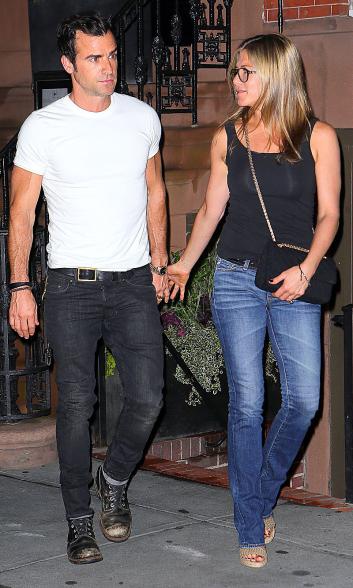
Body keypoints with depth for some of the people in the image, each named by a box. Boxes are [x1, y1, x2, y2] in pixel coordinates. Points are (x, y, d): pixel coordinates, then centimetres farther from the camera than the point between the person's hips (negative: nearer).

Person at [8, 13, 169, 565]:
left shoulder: (142, 117, 5)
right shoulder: (42, 127, -5)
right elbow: (22, 210, -1)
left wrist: (160, 264, 13)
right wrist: (19, 286, -6)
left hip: (134, 282, 3)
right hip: (71, 286, -2)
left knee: (147, 400, -4)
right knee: (76, 405, -2)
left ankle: (114, 480, 25)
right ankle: (80, 519, 12)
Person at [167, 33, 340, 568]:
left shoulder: (318, 137, 0)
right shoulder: (228, 138, 6)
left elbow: (328, 213, -1)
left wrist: (306, 269, -14)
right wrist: (184, 264, 16)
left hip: (294, 285, -1)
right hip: (237, 280, 1)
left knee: (304, 399, -6)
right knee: (246, 404, -1)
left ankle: (262, 493, 21)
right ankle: (251, 529, 8)